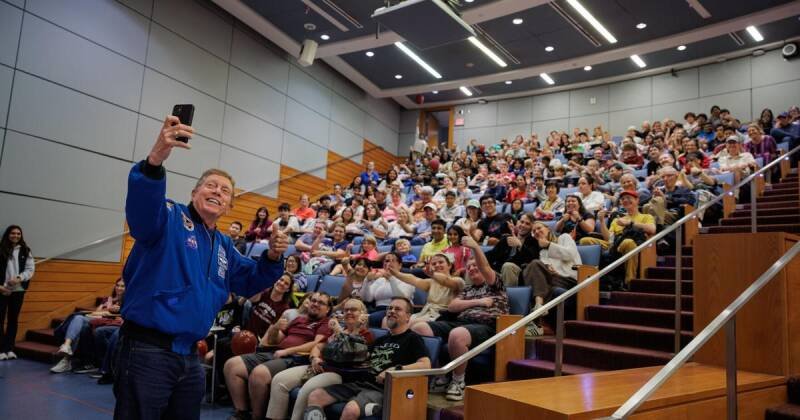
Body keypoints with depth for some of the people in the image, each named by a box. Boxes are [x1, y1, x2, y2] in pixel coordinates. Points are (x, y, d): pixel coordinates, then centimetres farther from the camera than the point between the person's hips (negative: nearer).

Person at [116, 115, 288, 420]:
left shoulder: (224, 246, 16)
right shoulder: (169, 218, -7)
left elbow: (249, 282, 20)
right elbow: (141, 208, -30)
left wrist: (272, 257, -1)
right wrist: (155, 161, -49)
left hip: (189, 357, 8)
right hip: (147, 349, -8)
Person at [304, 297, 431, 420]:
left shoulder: (412, 338, 4)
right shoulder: (381, 340, 27)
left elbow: (425, 365, -12)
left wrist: (395, 370, -20)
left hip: (381, 389, -7)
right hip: (360, 383, 7)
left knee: (350, 409, -36)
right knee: (314, 396, -10)